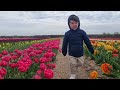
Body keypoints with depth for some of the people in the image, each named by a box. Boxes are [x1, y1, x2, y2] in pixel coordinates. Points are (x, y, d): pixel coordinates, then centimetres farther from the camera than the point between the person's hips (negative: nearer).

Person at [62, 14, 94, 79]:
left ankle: (75, 65, 43)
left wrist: (92, 50, 3)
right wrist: (64, 52, 10)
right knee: (73, 67, 0)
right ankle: (73, 76, 20)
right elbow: (64, 44, 3)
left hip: (80, 54, 1)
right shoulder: (67, 34, -7)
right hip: (71, 55, -1)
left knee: (81, 64, 11)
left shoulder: (82, 32, -7)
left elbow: (87, 42, -2)